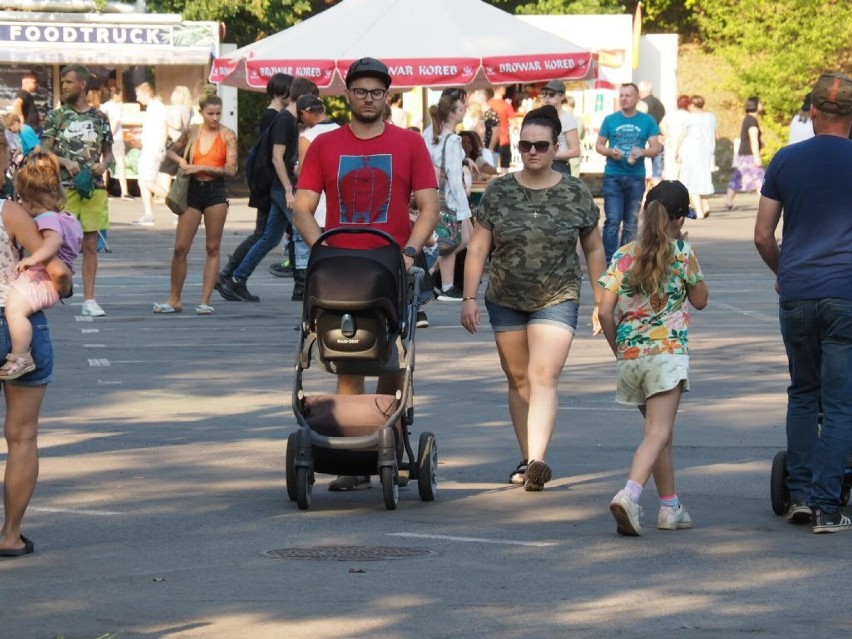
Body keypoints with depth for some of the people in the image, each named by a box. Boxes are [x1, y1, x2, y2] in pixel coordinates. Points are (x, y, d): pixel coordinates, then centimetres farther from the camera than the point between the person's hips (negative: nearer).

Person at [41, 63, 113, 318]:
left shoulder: (99, 118, 9)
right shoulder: (56, 116, 4)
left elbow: (108, 153, 17)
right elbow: (44, 153, 1)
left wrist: (104, 164, -6)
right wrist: (66, 162, -16)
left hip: (94, 189, 2)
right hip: (63, 188, -2)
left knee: (90, 244, 3)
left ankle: (89, 300, 6)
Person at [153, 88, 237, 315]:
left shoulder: (227, 135, -2)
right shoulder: (193, 132, 7)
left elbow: (231, 169, -10)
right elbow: (171, 151, 23)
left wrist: (201, 168, -14)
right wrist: (181, 161, 2)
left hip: (215, 192, -3)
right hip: (193, 190, 3)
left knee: (213, 248, 1)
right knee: (180, 247, 0)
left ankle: (205, 301, 5)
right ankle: (174, 300, 10)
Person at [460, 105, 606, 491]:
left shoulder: (576, 194, 0)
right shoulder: (498, 192, 1)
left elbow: (593, 250, 9)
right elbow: (478, 247, 3)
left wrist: (601, 302, 9)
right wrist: (469, 297, -4)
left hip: (557, 299, -3)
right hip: (506, 300, 3)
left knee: (543, 376, -16)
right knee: (518, 379, 9)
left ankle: (537, 461, -26)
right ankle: (526, 459, 20)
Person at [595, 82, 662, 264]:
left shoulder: (647, 121, 5)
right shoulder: (610, 120, 6)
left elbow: (656, 148, 3)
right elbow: (599, 145, 10)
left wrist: (643, 152, -18)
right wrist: (610, 152, -12)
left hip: (636, 177, 1)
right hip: (613, 176, -1)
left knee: (631, 223, 8)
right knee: (612, 221, -9)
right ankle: (609, 262, -10)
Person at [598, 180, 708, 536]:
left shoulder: (624, 256, 5)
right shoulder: (682, 253, -2)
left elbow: (605, 311, 0)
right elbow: (700, 301, 10)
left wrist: (618, 348, 14)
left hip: (630, 355, 5)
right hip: (668, 350, -5)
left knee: (660, 431, 18)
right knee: (658, 433, -11)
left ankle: (670, 507, 24)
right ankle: (630, 494, -33)